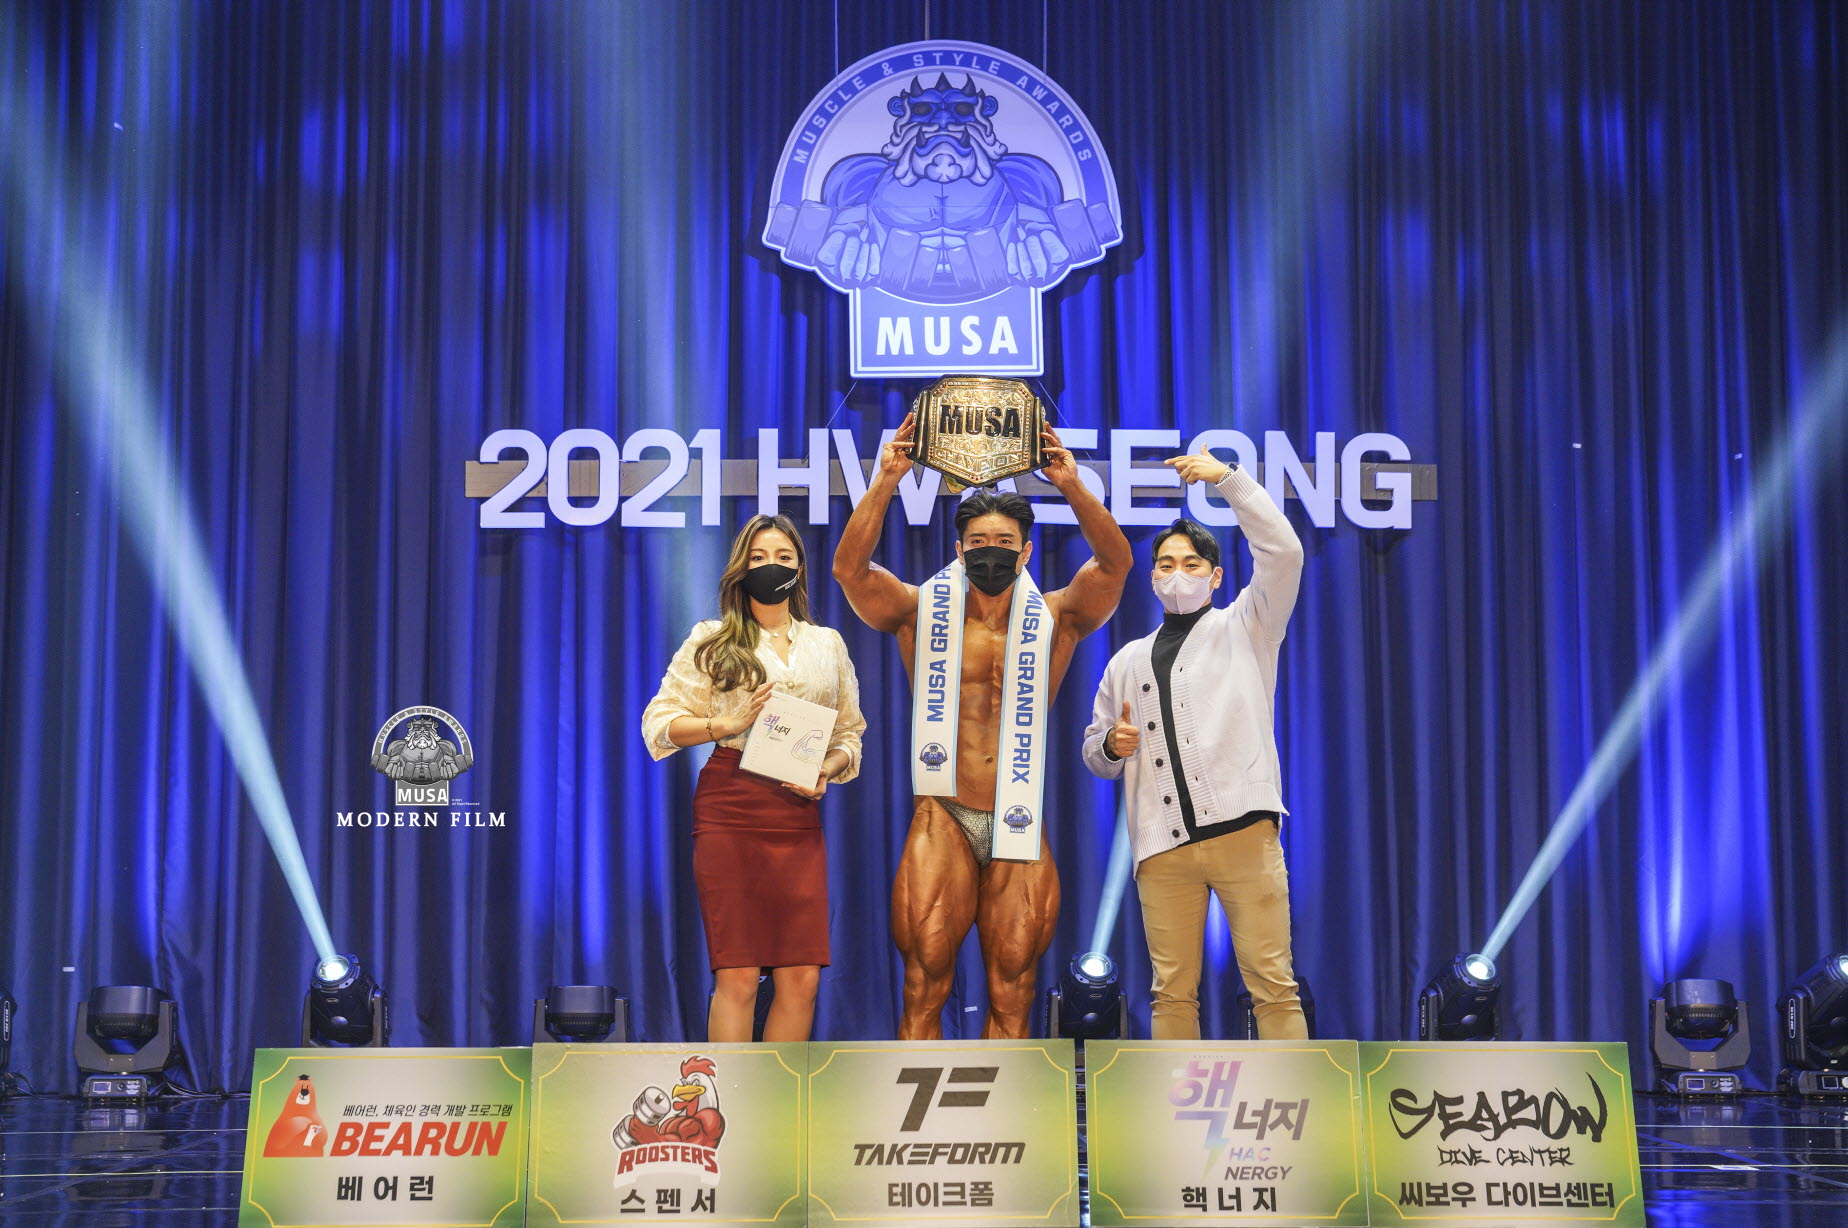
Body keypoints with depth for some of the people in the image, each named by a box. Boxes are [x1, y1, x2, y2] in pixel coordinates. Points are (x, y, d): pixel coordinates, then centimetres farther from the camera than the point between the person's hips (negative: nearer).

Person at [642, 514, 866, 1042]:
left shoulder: (828, 644, 18)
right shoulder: (713, 641, 9)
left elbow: (850, 733, 20)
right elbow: (658, 722, 4)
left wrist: (825, 771, -1)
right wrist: (728, 724, -10)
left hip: (798, 815, 3)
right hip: (731, 810, -3)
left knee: (802, 977, -3)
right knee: (737, 975, -6)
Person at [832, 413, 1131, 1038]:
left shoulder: (1054, 618, 7)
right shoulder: (925, 612, 5)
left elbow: (1115, 564, -7)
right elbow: (849, 568, -8)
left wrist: (1073, 488, -21)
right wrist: (885, 483, -18)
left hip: (1018, 825, 1)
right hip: (943, 820, -1)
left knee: (1011, 990, 5)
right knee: (925, 981, -3)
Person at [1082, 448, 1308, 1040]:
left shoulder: (1244, 629, 13)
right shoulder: (1127, 663, 23)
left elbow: (1283, 552, -3)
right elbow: (1095, 757, 28)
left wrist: (1228, 477, -8)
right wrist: (1112, 745, 3)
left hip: (1242, 829, -3)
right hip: (1162, 844, 4)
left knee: (1272, 984, -7)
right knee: (1172, 991, 2)